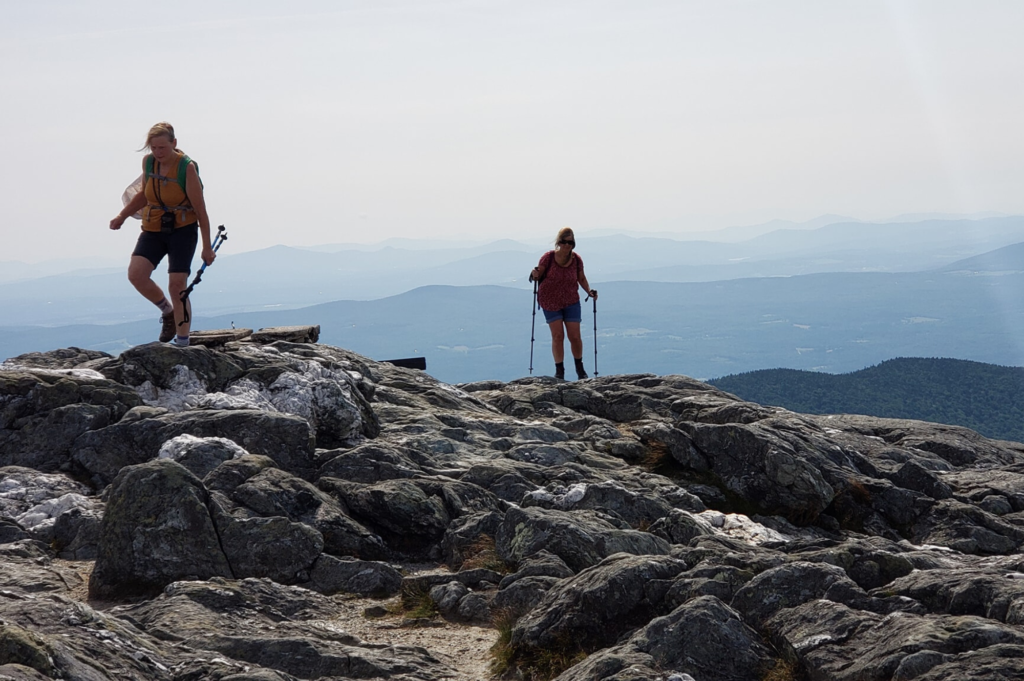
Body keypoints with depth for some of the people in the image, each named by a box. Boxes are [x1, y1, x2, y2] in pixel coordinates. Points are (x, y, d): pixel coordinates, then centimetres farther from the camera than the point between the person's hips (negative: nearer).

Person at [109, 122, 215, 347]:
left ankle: (182, 343, 3)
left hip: (182, 230, -4)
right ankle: (167, 311, 9)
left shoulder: (187, 167, -15)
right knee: (136, 274, -17)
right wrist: (122, 216, 8)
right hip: (153, 230, 4)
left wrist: (207, 247, -11)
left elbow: (200, 210, -12)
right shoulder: (148, 162, -1)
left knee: (177, 285, -10)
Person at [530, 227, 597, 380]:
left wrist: (589, 291, -8)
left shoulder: (576, 260, -8)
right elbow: (538, 275, -8)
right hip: (550, 302, -2)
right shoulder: (549, 257, -16)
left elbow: (581, 278, 7)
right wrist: (534, 275, -31)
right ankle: (559, 371, 6)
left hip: (571, 302, 2)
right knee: (557, 336, -6)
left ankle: (580, 368, 23)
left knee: (575, 336, 0)